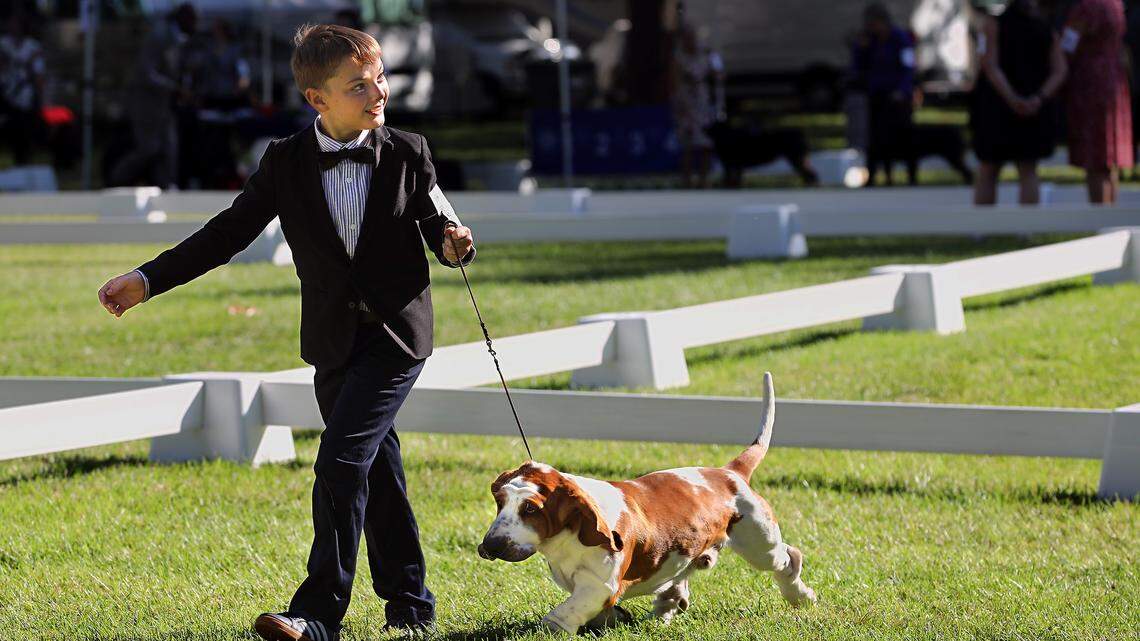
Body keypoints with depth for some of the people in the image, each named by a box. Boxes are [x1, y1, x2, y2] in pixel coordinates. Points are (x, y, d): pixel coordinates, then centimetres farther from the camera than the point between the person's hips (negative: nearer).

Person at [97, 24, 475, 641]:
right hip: (334, 340, 3)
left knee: (340, 461, -15)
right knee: (376, 473, 12)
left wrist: (454, 243, -21)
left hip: (396, 334, -3)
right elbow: (228, 232, 2)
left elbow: (441, 223, 4)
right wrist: (146, 279, -4)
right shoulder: (285, 163, -2)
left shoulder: (407, 153, -5)